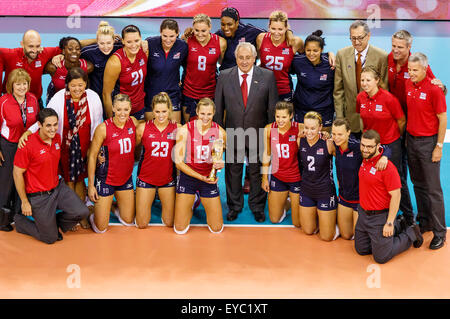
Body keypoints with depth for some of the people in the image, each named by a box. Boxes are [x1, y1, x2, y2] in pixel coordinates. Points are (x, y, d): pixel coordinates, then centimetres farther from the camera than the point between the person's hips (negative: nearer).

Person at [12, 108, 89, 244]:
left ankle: (54, 223, 20)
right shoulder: (27, 145, -22)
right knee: (50, 238, 3)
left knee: (82, 212, -8)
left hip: (58, 188, 6)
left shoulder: (57, 138, -1)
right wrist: (24, 202, -12)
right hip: (38, 196, -6)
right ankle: (20, 221, 28)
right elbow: (17, 173, -15)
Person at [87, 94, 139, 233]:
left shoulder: (133, 122, -7)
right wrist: (90, 184, -11)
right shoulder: (103, 128, -20)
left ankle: (113, 205, 43)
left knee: (128, 221, 15)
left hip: (126, 178, 5)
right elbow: (92, 156, -13)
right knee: (101, 228, 2)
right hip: (106, 179, -5)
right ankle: (92, 207, 32)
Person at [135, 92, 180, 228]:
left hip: (167, 179, 1)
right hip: (146, 177, 0)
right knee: (142, 224, 5)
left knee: (170, 223, 8)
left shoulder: (177, 128, -7)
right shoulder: (143, 128, -8)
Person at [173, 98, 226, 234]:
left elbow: (219, 159, 5)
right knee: (180, 229, 0)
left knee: (217, 229, 5)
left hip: (209, 178, 2)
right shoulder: (184, 130, -14)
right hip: (187, 176, -1)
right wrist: (200, 177, -18)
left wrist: (220, 164, -19)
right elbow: (178, 161, -10)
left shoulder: (220, 132, -7)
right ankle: (190, 205, 32)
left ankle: (204, 205, 36)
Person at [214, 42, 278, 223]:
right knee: (233, 171, 13)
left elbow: (273, 108, 1)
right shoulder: (224, 76, 0)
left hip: (258, 134, -1)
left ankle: (257, 207, 30)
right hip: (233, 133, 1)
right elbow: (218, 108, 4)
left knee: (257, 172, 12)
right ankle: (234, 206, 31)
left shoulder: (267, 76, -3)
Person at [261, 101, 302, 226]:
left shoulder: (300, 129, -18)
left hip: (296, 177, -3)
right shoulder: (269, 129, -7)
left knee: (298, 223, 6)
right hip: (277, 177, 3)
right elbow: (267, 154, 6)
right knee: (274, 219, 14)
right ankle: (285, 201, 43)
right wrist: (264, 178, 9)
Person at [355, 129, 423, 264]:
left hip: (379, 217, -8)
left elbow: (396, 196, -21)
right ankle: (397, 227, 30)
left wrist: (389, 223, -20)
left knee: (381, 257, 2)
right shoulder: (365, 160, 0)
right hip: (363, 213, 8)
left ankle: (411, 233, 20)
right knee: (361, 250, 20)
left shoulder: (387, 167, -24)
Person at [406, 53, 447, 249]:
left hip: (428, 142, -6)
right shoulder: (408, 85, 4)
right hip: (411, 139, 7)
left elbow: (442, 119, -12)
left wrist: (439, 147, -12)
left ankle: (439, 232, 7)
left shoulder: (434, 89, -15)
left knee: (433, 189, -1)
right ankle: (424, 222, 27)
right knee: (418, 184, 14)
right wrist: (406, 136, 11)